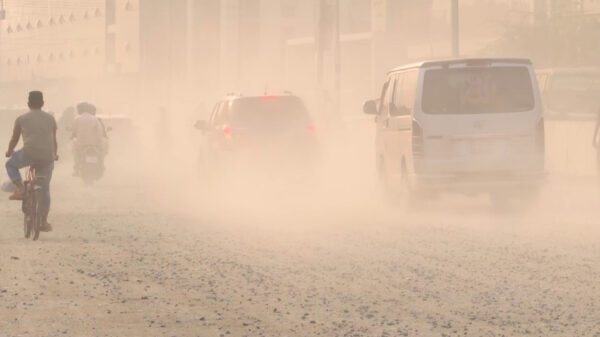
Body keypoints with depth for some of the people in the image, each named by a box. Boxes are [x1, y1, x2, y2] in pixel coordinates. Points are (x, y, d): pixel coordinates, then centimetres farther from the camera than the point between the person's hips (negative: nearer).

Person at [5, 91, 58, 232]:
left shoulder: (21, 119, 10)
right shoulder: (50, 119, 17)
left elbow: (14, 140, 19)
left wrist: (9, 152, 39)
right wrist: (55, 154, 45)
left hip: (29, 154, -3)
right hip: (47, 157, 3)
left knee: (10, 165, 26)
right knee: (44, 189, 15)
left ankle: (20, 189, 7)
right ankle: (44, 222, 14)